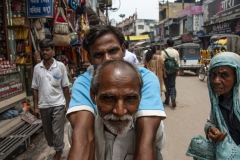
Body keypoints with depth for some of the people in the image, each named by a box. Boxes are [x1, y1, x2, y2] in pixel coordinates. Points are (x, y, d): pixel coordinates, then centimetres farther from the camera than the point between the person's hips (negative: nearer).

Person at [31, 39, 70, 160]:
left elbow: (65, 87, -1)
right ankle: (53, 146, 41)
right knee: (47, 131, 15)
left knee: (57, 131, 2)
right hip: (43, 106, 3)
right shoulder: (37, 68, 1)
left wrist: (67, 104, -2)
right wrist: (35, 106, 2)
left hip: (58, 105, -3)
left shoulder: (60, 66, -4)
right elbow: (35, 89, 4)